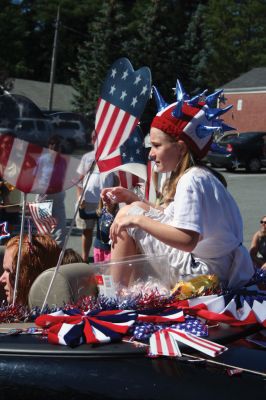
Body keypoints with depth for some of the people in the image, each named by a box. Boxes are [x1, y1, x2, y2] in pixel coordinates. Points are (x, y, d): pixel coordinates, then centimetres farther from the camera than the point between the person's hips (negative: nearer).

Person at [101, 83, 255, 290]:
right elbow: (169, 215, 17)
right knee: (137, 209, 17)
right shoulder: (199, 175, 11)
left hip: (208, 271, -10)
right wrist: (132, 199, 10)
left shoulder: (192, 180, -19)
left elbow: (187, 240, -29)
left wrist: (137, 219, -23)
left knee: (126, 216, -8)